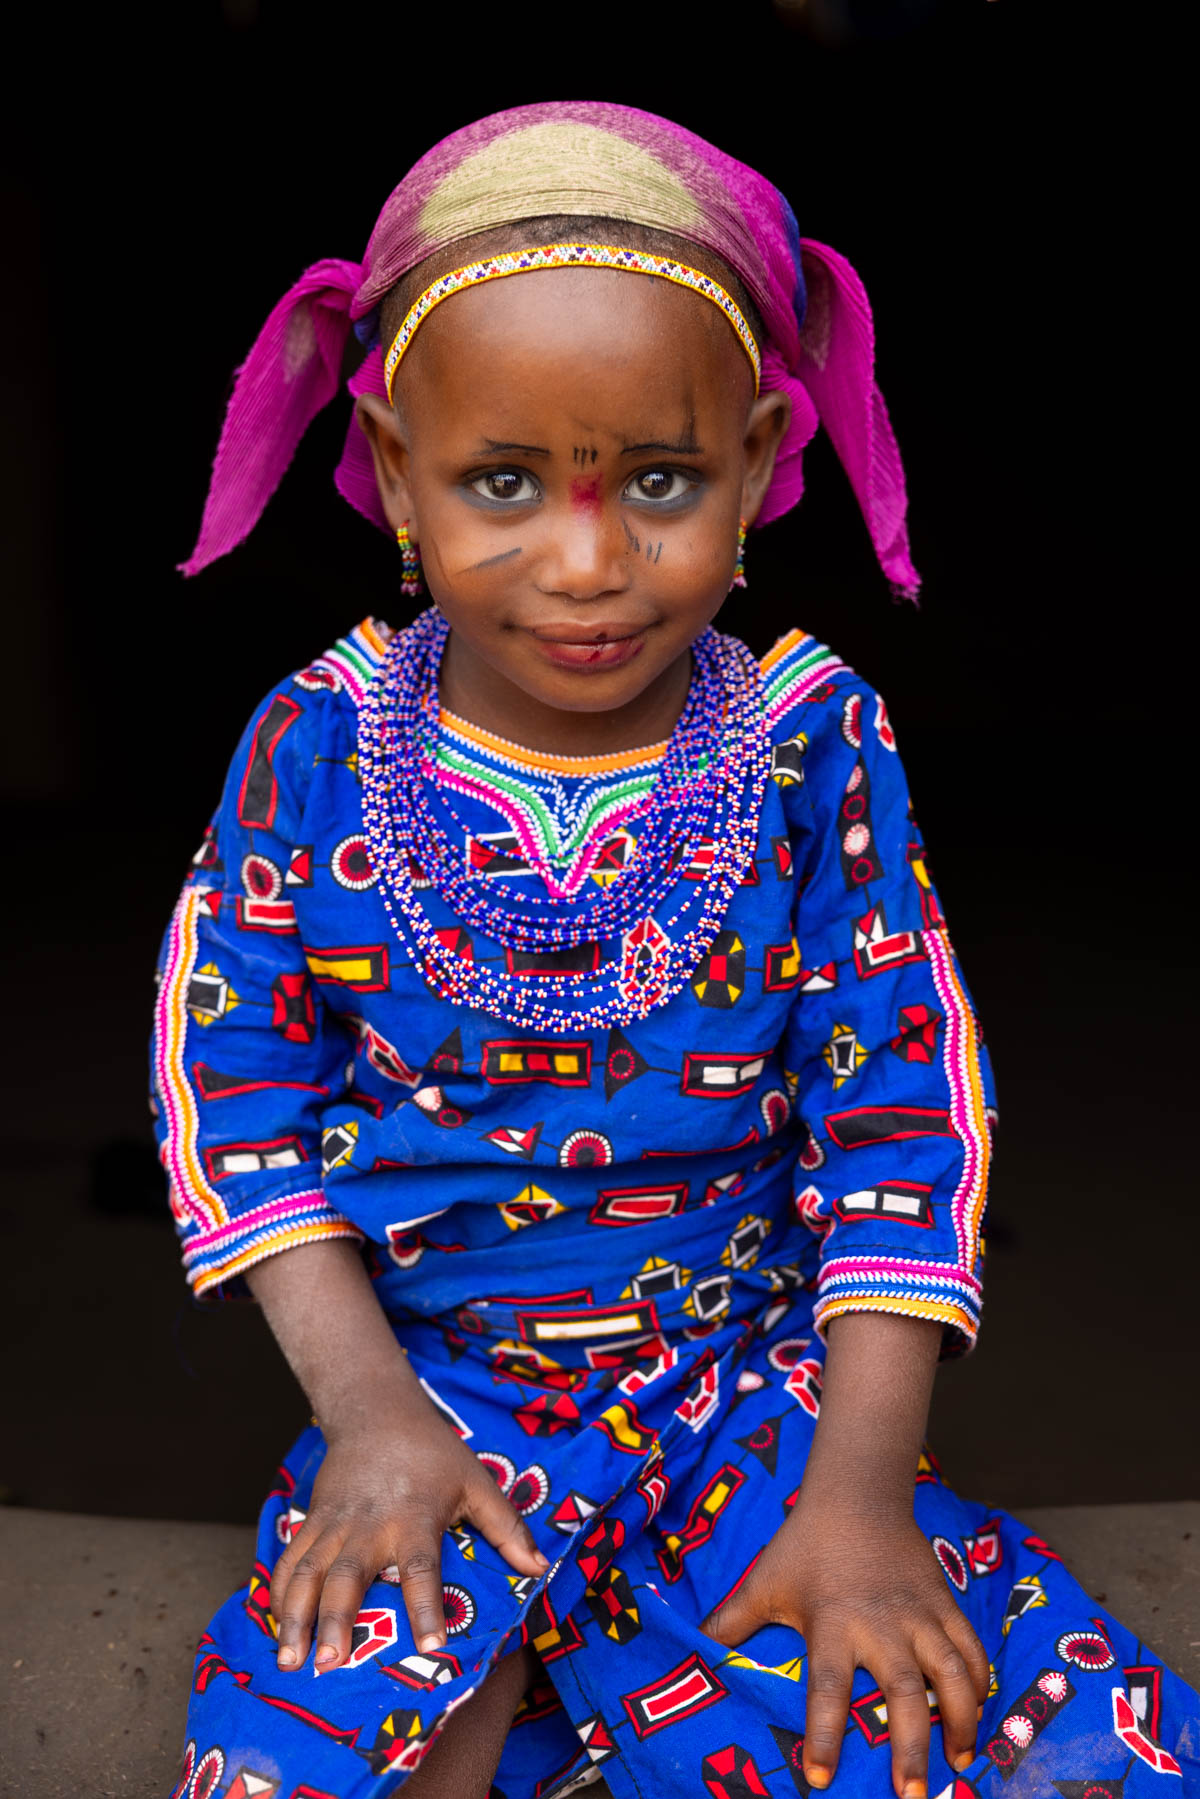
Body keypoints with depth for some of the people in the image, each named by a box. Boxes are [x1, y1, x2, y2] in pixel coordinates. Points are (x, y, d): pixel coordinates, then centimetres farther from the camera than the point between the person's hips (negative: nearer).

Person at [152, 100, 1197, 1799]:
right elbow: (235, 1072, -2)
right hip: (427, 1385, -1)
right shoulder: (316, 749, -8)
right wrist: (367, 1409, -11)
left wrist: (862, 1485, -13)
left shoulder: (814, 745, -8)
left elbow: (902, 1105, -6)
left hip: (752, 1377, 2)